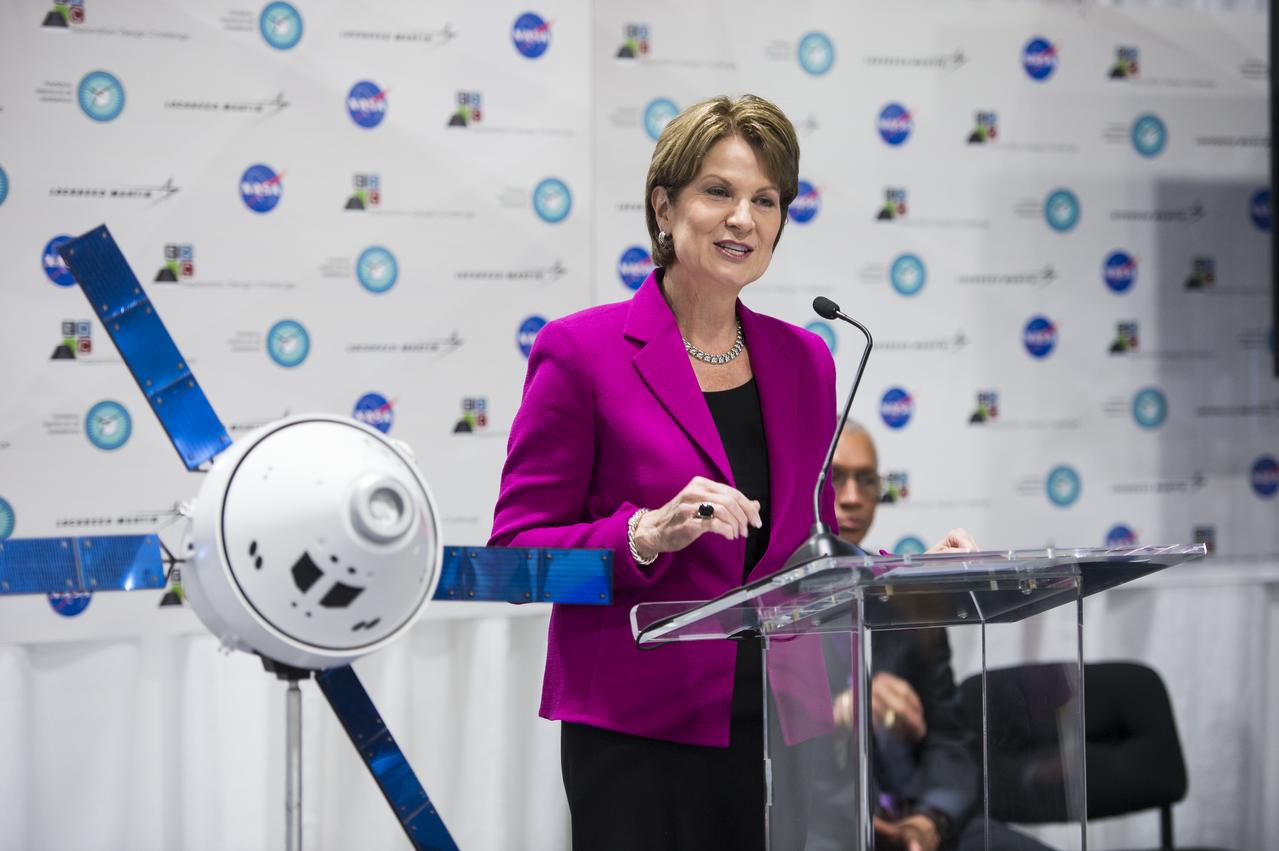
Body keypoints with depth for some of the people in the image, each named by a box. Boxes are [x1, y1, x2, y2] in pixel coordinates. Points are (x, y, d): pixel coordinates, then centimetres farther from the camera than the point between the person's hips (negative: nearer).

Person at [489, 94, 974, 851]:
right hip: (641, 737, -4)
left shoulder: (805, 361, 13)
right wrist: (649, 534, -20)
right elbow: (516, 550, -5)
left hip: (784, 726, 4)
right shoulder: (581, 351, -3)